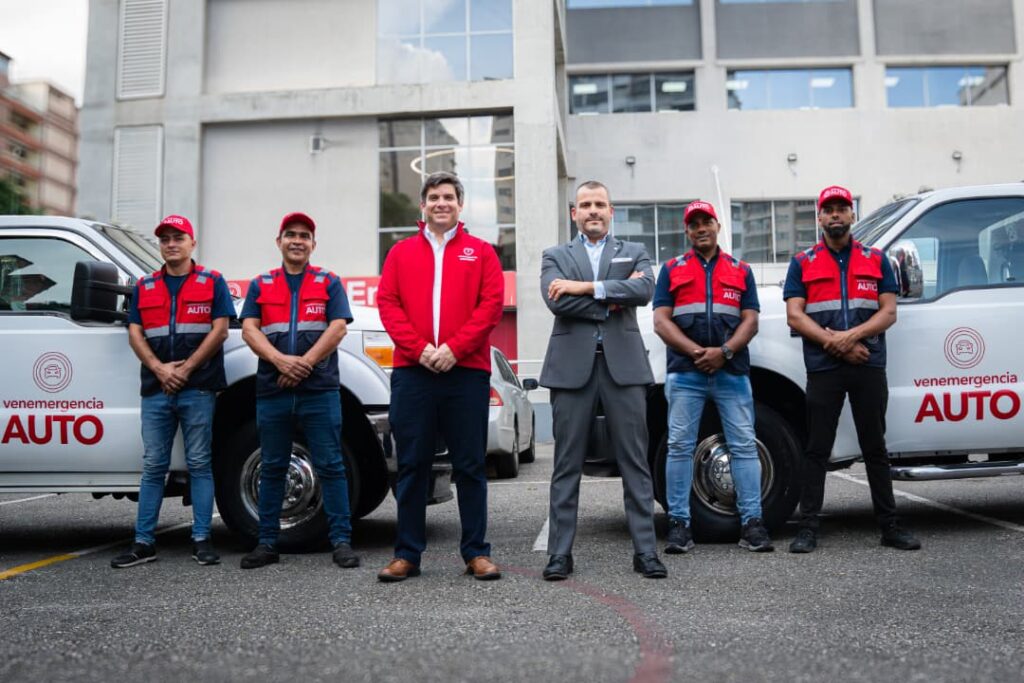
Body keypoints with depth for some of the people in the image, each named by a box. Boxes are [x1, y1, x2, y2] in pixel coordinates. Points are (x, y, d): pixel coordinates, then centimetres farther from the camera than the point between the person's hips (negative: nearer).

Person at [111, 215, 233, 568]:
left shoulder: (212, 282, 6)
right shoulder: (144, 287, 16)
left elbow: (219, 330, -4)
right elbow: (135, 334, 9)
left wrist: (186, 368, -10)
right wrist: (160, 369, -8)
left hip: (198, 389, -3)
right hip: (156, 389, 4)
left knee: (199, 464, 1)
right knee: (153, 466, 6)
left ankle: (201, 539, 6)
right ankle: (144, 542, 11)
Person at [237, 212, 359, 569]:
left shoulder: (329, 283, 10)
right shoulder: (260, 285, 15)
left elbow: (338, 328, -2)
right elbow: (249, 330, 4)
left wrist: (304, 363, -13)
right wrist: (280, 360, -13)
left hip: (320, 391, -2)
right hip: (272, 390, 3)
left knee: (330, 466, -2)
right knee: (272, 468, 9)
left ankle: (341, 541, 3)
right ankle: (267, 543, 17)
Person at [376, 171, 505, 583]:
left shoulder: (481, 252, 11)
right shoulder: (401, 252, 15)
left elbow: (492, 305, 0)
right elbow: (388, 304, 5)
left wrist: (454, 348, -11)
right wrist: (419, 349, -9)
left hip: (466, 371, -1)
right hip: (411, 372, 1)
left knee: (470, 465, 4)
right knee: (412, 465, 5)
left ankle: (476, 553, 12)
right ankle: (407, 554, 13)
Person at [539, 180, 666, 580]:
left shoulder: (634, 253, 15)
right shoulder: (555, 256, 13)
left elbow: (645, 290, -7)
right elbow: (556, 301, -6)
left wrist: (586, 287, -11)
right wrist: (612, 300, -7)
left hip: (623, 365, 1)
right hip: (572, 367, 0)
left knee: (635, 463, 2)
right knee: (567, 465, 3)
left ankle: (645, 551, 10)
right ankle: (560, 554, 10)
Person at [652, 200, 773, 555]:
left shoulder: (741, 271, 16)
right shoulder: (671, 269, 12)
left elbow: (750, 321, 6)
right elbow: (661, 322, 2)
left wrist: (724, 351, -12)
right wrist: (697, 352, -11)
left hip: (732, 371, 1)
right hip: (685, 373, -1)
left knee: (744, 446, -1)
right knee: (680, 447, -1)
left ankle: (752, 522, 4)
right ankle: (679, 523, 5)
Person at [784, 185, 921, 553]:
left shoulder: (876, 260, 12)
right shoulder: (802, 263, 8)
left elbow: (888, 312, 3)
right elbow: (795, 316, -2)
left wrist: (852, 336, -14)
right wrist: (837, 345, -12)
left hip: (869, 367, 1)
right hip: (823, 369, -1)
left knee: (875, 447, 9)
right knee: (817, 450, 1)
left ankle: (890, 526, 17)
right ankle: (808, 528, 6)